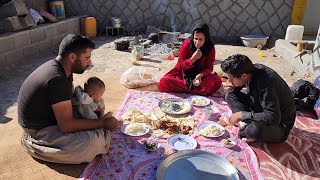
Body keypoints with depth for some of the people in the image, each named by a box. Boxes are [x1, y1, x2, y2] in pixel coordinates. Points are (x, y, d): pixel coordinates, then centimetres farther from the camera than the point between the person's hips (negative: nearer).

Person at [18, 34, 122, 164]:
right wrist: (102, 123, -22)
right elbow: (66, 125, -32)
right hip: (39, 132, -9)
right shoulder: (57, 80, -33)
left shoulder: (59, 67, -3)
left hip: (47, 118, 9)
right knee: (94, 142, -28)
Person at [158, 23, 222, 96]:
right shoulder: (186, 44, -13)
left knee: (217, 81, -30)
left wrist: (200, 75, -30)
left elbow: (209, 67, -8)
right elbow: (180, 65, -10)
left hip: (200, 75, 0)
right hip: (184, 74, 0)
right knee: (164, 81, -29)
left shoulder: (210, 48, -10)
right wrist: (192, 59, -28)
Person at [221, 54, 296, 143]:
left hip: (280, 124, -7)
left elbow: (273, 117, -37)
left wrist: (241, 115, -31)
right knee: (231, 95, -3)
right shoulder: (253, 69, -13)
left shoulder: (265, 82, -35)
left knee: (255, 129, -39)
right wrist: (233, 88, -14)